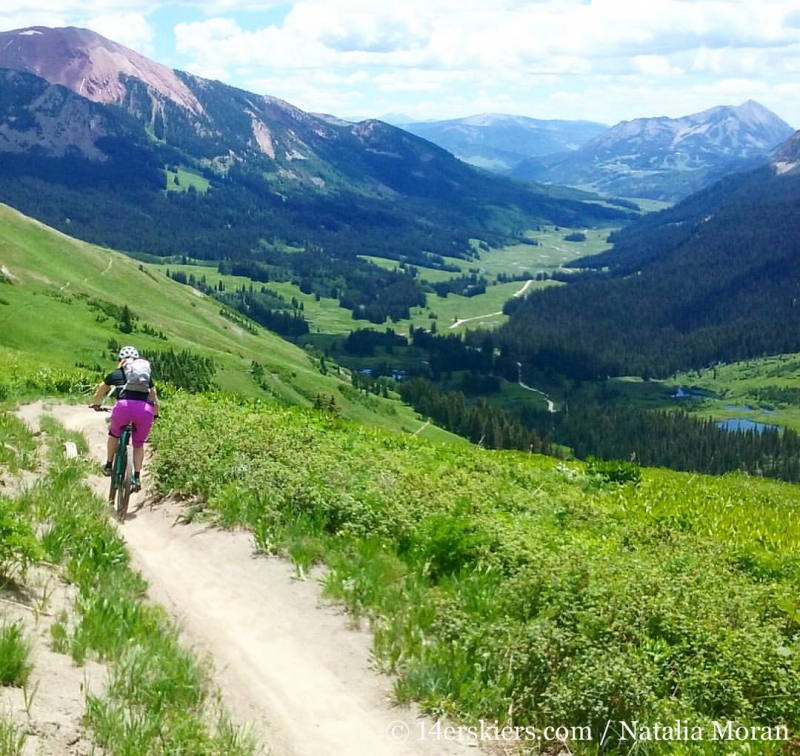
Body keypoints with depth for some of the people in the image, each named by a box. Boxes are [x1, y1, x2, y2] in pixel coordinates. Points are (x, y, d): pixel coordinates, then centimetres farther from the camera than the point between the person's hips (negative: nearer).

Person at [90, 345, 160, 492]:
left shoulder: (115, 374, 25)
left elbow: (97, 395, 39)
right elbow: (155, 400, 36)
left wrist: (95, 405, 59)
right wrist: (155, 414, 56)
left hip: (124, 406, -1)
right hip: (145, 409, 1)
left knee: (114, 434, 30)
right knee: (139, 444, 21)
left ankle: (108, 466, 36)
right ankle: (137, 478, 10)